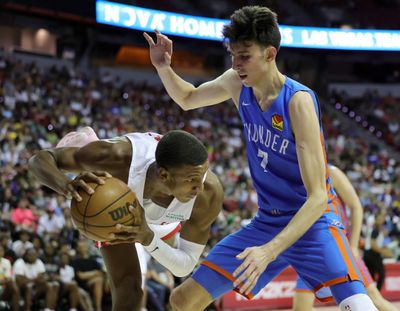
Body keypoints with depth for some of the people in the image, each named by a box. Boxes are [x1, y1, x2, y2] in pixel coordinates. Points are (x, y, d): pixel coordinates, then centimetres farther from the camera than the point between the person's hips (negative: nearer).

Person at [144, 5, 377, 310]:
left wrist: (271, 250, -37)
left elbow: (318, 197, -26)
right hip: (266, 222, 6)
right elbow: (188, 99, 20)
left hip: (312, 221, -6)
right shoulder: (237, 84, -4)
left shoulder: (298, 101, -23)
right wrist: (163, 67, -1)